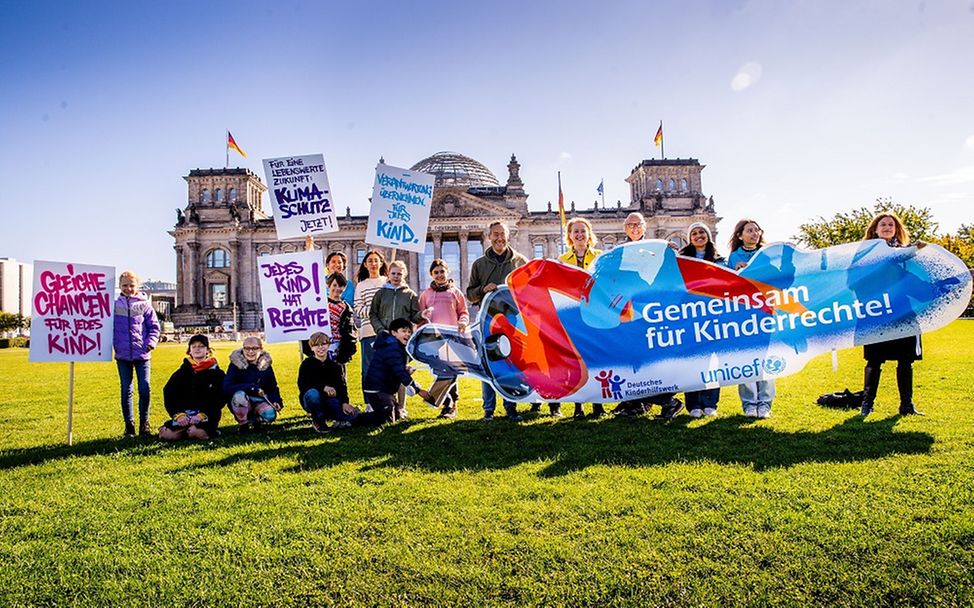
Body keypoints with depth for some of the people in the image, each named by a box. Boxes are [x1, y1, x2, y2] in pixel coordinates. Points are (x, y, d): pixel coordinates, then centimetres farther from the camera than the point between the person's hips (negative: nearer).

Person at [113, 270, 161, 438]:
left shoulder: (144, 305, 3)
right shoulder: (114, 305, 5)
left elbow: (154, 327, 5)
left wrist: (151, 342, -8)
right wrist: (111, 344, -1)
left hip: (142, 355, -1)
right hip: (122, 355, 1)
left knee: (145, 390, -1)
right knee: (126, 391, 8)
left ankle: (144, 425, 11)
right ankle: (129, 426, 16)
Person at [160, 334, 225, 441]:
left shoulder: (216, 372, 7)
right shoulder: (183, 372, 16)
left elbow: (219, 398, -2)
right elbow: (168, 393, 8)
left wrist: (203, 414, -17)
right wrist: (178, 414, -10)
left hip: (206, 415, -3)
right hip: (184, 413, 3)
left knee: (198, 433, -34)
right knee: (167, 434, -24)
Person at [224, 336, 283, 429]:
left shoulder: (266, 365, -1)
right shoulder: (236, 364, -10)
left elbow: (273, 388, 7)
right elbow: (226, 388, -20)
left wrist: (276, 401, -14)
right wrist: (251, 387, -29)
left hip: (259, 402, 2)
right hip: (241, 404, -2)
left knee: (270, 415, -31)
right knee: (239, 395, -36)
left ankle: (255, 419, 9)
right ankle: (243, 424, -10)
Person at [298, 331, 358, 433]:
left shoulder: (334, 366, 7)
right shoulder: (307, 364, -5)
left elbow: (341, 386, 0)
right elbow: (302, 385, -17)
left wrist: (344, 402, -18)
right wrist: (323, 388, -31)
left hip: (330, 400, 3)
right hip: (312, 400, -3)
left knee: (354, 414, -19)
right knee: (313, 393, -40)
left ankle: (326, 416, 11)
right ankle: (318, 420, -11)